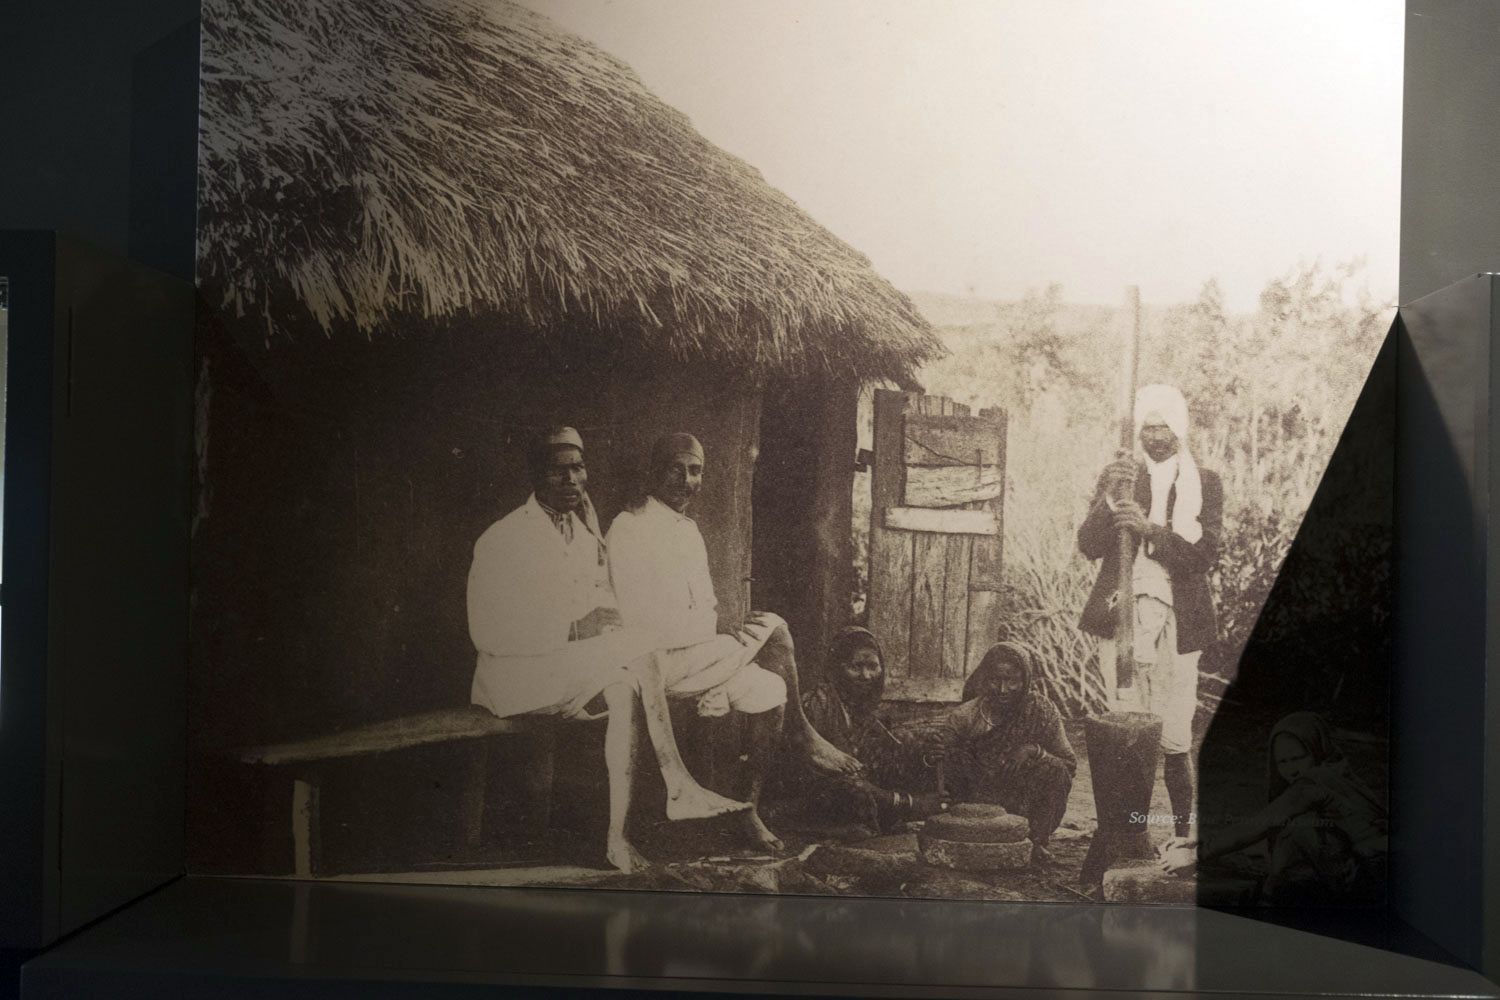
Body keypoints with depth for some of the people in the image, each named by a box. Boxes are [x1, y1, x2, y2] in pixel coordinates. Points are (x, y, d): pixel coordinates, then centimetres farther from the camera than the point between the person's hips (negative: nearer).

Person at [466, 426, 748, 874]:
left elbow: (601, 599, 16)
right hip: (522, 670, -6)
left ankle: (618, 834, -29)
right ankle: (679, 786, -19)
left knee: (626, 690, -27)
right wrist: (574, 629, -23)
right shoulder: (502, 540, -10)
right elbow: (490, 633, -16)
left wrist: (604, 620, -10)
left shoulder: (585, 527, 12)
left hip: (584, 659, 6)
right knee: (637, 655, -26)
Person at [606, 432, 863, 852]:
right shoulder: (631, 528, -13)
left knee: (770, 691, -10)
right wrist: (720, 629, -18)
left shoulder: (689, 528, 16)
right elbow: (638, 621, -20)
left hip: (698, 653, 9)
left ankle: (750, 808, -3)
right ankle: (801, 733, -1)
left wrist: (726, 628, -1)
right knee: (774, 628, -16)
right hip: (659, 660, -9)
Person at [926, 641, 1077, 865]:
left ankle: (1036, 842, -5)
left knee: (1055, 771, -26)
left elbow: (1070, 765, -7)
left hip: (1025, 810, 0)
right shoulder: (968, 715, -10)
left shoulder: (1043, 710, -10)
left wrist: (1034, 752, -25)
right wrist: (933, 750, -44)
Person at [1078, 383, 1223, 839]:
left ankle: (1183, 833, 12)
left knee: (1174, 741, -1)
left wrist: (1149, 529, -17)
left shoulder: (1205, 483, 9)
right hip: (1120, 616, 1)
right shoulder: (1119, 477, 13)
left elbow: (1205, 554, -3)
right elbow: (1089, 545, 3)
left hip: (1177, 621, -1)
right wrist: (1110, 498, -13)